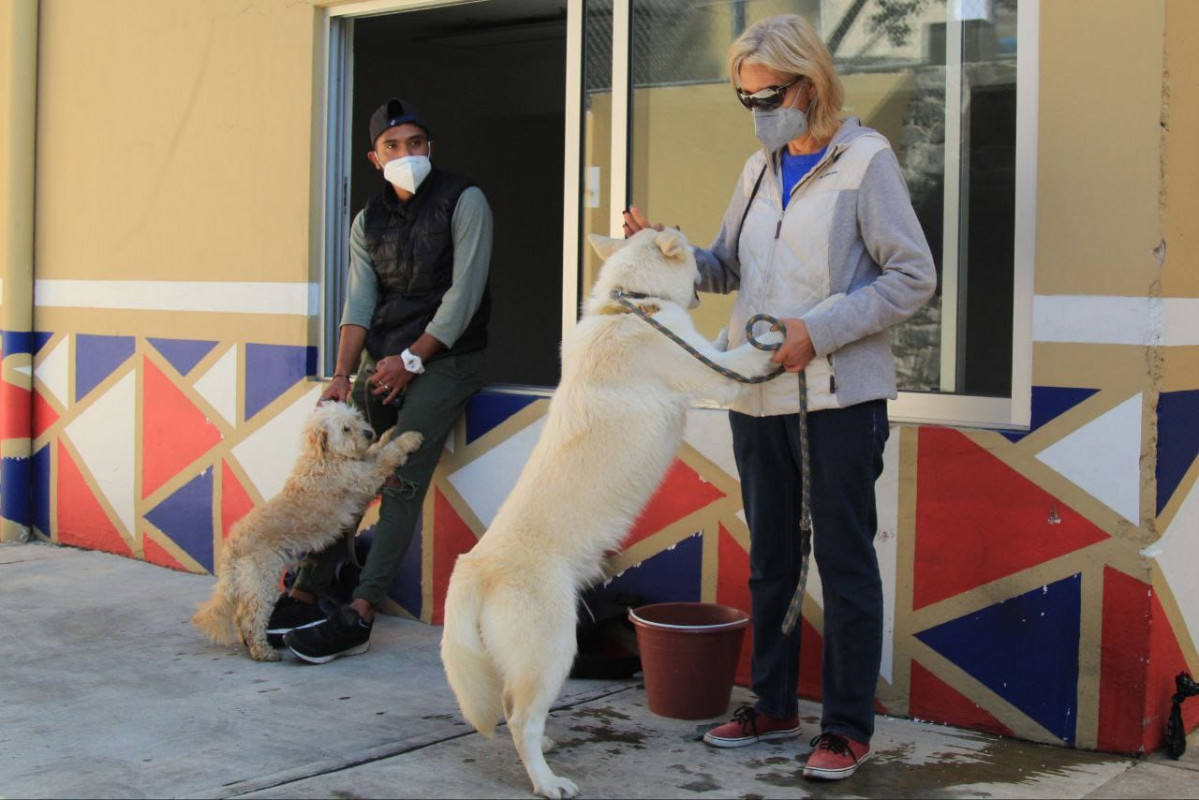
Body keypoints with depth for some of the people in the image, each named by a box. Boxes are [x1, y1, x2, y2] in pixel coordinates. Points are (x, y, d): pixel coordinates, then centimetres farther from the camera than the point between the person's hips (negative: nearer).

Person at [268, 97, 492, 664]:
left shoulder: (463, 202, -4)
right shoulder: (368, 222, 12)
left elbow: (464, 292, -11)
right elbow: (359, 302, 1)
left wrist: (410, 360, -14)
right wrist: (342, 376, -13)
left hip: (444, 360, -6)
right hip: (385, 359, 6)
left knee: (401, 481, -16)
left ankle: (358, 617, -20)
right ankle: (305, 596, 0)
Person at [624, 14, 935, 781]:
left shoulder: (864, 159, -6)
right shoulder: (760, 170, 13)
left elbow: (913, 278, -9)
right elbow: (726, 268, 19)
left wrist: (818, 330, -17)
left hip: (839, 395, -6)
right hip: (760, 395, 7)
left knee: (844, 559, 1)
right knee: (770, 559, 14)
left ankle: (849, 726, 10)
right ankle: (774, 705, 27)